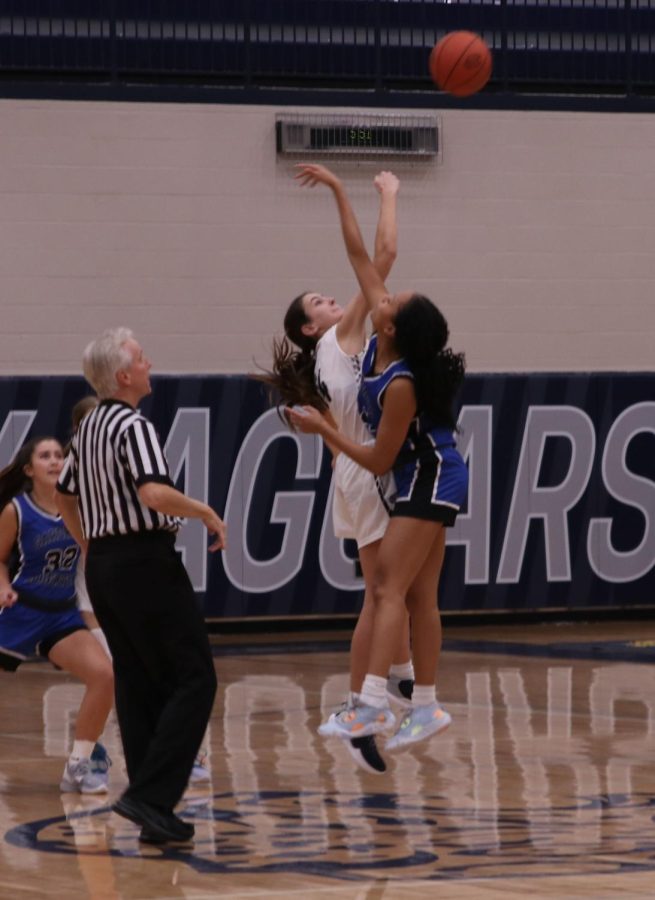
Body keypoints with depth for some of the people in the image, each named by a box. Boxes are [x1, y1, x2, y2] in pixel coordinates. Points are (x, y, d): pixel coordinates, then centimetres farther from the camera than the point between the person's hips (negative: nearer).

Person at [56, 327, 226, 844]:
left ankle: (153, 815, 9)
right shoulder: (134, 427, -14)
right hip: (145, 562, -9)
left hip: (103, 564, 9)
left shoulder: (87, 429, 14)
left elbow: (66, 498, 25)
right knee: (193, 680, -6)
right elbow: (154, 493, -28)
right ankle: (151, 796, -17)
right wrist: (207, 512, -14)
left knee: (138, 686, 11)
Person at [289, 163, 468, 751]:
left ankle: (373, 702, -23)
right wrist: (336, 191, 3)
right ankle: (427, 707, 10)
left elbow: (379, 459, -18)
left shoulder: (402, 384, -26)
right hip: (428, 481, 9)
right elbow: (359, 254, 1)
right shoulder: (381, 349, -5)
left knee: (391, 590, -14)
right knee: (419, 596, 8)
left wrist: (323, 430, -14)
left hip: (429, 481, -9)